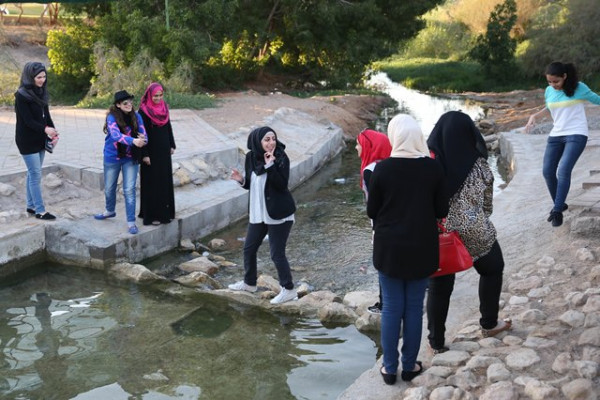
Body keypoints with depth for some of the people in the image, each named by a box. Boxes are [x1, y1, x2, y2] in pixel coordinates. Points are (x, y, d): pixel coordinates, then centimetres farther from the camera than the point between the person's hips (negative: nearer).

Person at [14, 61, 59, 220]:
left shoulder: (41, 92, 7)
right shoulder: (21, 95, -15)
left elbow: (46, 115, 8)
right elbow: (28, 120, -20)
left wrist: (53, 133, -7)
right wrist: (46, 129, -31)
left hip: (40, 140, 7)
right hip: (27, 141, -7)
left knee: (33, 173, 13)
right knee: (36, 175, -6)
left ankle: (31, 206, 23)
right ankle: (40, 211, -1)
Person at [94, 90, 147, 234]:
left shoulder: (136, 117, -5)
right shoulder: (112, 117, -14)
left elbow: (143, 134, -8)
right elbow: (116, 135, -31)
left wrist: (142, 139, -34)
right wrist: (133, 141, -48)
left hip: (131, 158, 0)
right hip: (112, 157, 0)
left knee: (129, 190, -5)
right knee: (109, 188, 18)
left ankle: (131, 222, 2)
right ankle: (110, 211, 44)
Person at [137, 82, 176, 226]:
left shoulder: (164, 107, 5)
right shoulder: (144, 111, -13)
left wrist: (172, 145, 12)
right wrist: (144, 154, -16)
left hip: (164, 151, 7)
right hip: (151, 152, -6)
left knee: (165, 180, 12)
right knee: (152, 183, -1)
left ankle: (165, 211, 24)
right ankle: (152, 215, 6)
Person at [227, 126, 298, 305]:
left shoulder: (281, 158, -15)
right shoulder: (251, 157, 0)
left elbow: (282, 185, -24)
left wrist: (270, 165, -31)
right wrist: (242, 180, -10)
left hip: (279, 214, -7)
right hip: (258, 212, 7)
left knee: (277, 253, -3)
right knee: (249, 248, 17)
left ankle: (288, 290, 13)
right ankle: (249, 282, 38)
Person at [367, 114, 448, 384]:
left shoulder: (382, 169, -12)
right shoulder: (432, 168, -8)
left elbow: (371, 211, -3)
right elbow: (442, 211, -1)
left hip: (389, 248, -1)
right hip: (422, 248, 1)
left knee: (392, 308, 9)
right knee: (414, 307, 12)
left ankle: (390, 368, 19)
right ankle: (409, 366, 23)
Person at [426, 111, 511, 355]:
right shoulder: (478, 164, -11)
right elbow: (487, 202, 1)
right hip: (474, 232, -1)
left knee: (439, 284, 12)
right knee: (492, 269, 26)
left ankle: (436, 342, 18)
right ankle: (489, 324, 36)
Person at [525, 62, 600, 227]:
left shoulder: (579, 88, -9)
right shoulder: (549, 91, 5)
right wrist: (534, 116, 8)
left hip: (576, 135, -6)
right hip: (556, 135, 6)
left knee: (563, 171, -21)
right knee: (548, 172, 3)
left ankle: (557, 211, -13)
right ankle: (559, 204, 24)